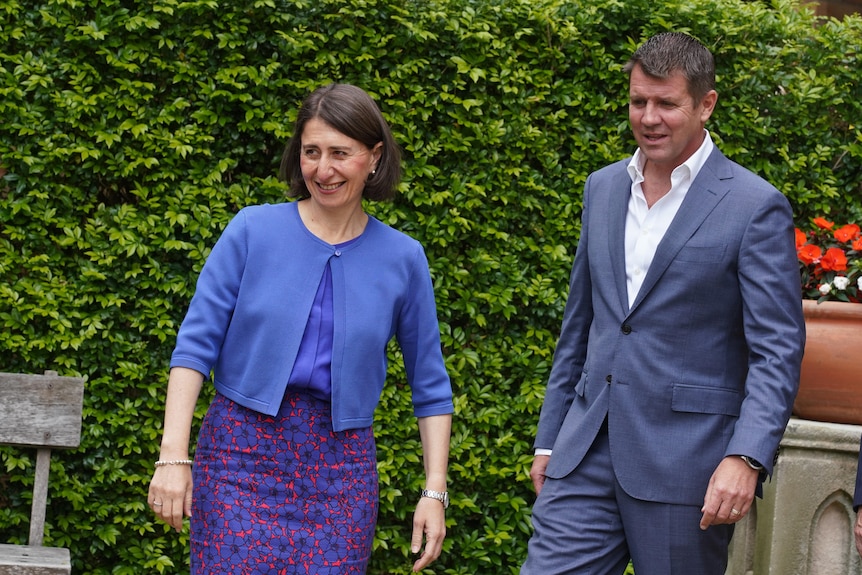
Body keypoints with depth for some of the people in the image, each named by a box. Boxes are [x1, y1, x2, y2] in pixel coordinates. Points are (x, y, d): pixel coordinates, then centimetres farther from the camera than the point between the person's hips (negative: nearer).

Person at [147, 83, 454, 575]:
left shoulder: (403, 259, 5)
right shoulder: (252, 231, 0)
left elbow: (430, 386, 10)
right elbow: (195, 346, -2)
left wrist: (435, 492, 4)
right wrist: (174, 455, -10)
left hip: (340, 462, 1)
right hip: (241, 450, -1)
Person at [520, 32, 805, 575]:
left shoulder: (756, 208, -6)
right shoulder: (602, 188, 13)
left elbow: (778, 351, -10)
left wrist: (745, 458, -22)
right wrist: (550, 438, 18)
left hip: (685, 463, -5)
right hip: (588, 453, 5)